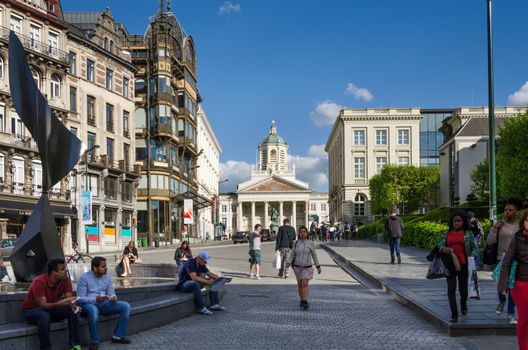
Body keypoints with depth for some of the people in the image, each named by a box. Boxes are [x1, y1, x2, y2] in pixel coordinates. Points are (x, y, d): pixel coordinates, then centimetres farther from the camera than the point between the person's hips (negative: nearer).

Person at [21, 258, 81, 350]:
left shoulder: (65, 279, -12)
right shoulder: (39, 282, -29)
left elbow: (69, 298, -13)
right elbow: (43, 305, -33)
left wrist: (73, 305, -37)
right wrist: (59, 303, -51)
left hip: (51, 308, 6)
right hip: (32, 310, -5)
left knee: (73, 310, -18)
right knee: (44, 316, -39)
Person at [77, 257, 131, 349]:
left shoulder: (107, 278, 9)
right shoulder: (84, 278, -9)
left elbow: (111, 293, 9)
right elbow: (80, 298, -14)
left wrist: (113, 297, -17)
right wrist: (95, 299, -30)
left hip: (104, 303, 6)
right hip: (89, 304, -6)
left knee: (126, 306, -13)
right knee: (93, 310, -42)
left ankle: (118, 336, -7)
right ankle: (94, 342, -26)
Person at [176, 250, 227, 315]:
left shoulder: (201, 265, 3)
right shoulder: (190, 263, -23)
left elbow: (209, 273, 11)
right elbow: (194, 278, -34)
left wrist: (219, 278, -7)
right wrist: (207, 281, -40)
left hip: (195, 283, 9)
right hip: (184, 284, -8)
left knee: (213, 282, -4)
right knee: (195, 284, -41)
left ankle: (214, 304, -8)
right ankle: (201, 308, -33)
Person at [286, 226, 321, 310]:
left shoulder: (310, 243, -5)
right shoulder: (296, 243, 0)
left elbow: (314, 255, 2)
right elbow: (292, 255, 3)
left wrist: (318, 267, 2)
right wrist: (288, 263, -13)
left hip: (307, 267, -3)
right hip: (298, 267, 3)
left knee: (305, 284, -15)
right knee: (300, 285, 11)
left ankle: (305, 302, -19)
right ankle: (302, 300, 28)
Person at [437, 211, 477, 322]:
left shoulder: (468, 233, 6)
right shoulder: (446, 233, 10)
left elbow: (474, 247, 5)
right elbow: (439, 245, 5)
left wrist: (472, 255, -16)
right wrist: (444, 249, -18)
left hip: (463, 264, -1)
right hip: (450, 265, 1)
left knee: (463, 287, 10)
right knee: (451, 288, -6)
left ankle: (463, 304, 43)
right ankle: (454, 314, -3)